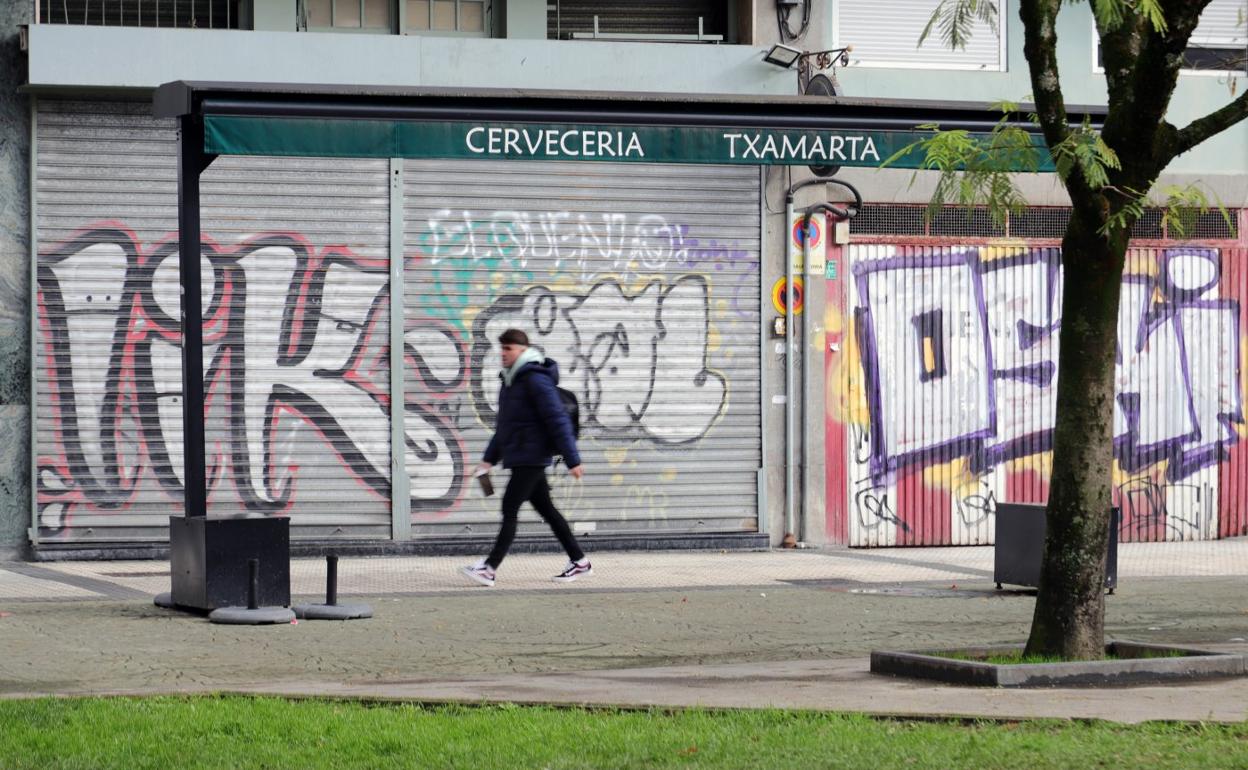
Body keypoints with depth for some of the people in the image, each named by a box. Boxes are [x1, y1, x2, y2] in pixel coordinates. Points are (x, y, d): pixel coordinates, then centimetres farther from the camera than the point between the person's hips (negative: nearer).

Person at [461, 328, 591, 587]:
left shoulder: (536, 380, -14)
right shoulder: (511, 380, 16)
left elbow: (558, 420, -17)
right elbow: (503, 424, 24)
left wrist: (572, 459, -19)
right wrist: (490, 457, 21)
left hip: (530, 457, -9)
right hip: (519, 458, 9)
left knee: (510, 509, -10)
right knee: (546, 509, 11)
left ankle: (490, 568, -12)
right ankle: (579, 561, 17)